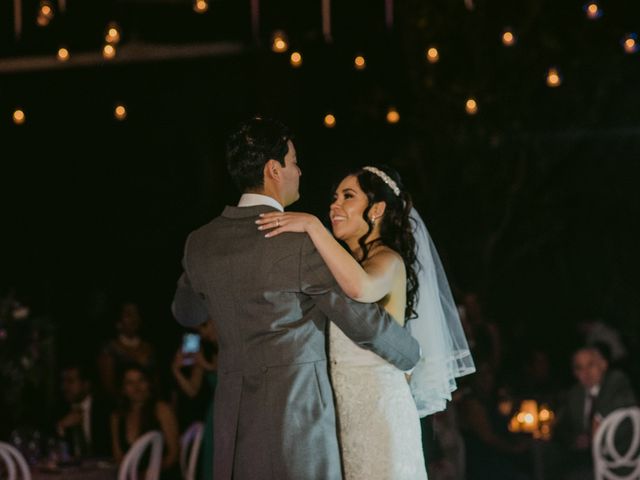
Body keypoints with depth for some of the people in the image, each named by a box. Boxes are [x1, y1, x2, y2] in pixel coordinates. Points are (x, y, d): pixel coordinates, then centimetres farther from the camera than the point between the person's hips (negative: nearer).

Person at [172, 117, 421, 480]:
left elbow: (187, 313, 26)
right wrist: (411, 355, 13)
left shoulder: (200, 243, 7)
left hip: (234, 418, 6)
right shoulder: (302, 242, -10)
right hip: (296, 410, -6)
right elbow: (363, 321, -5)